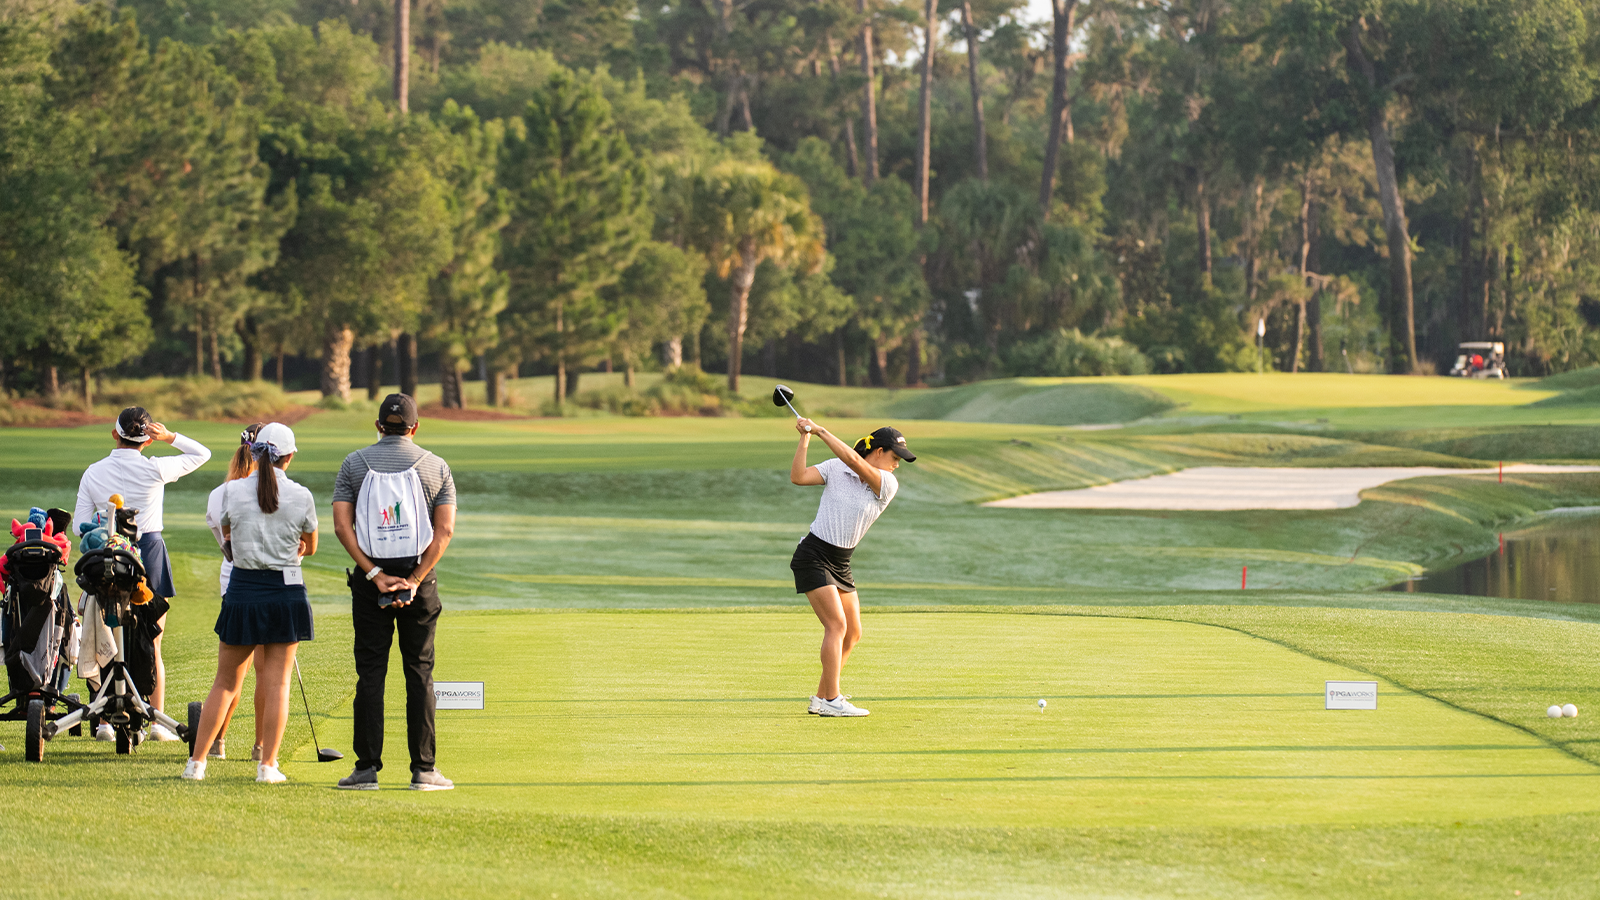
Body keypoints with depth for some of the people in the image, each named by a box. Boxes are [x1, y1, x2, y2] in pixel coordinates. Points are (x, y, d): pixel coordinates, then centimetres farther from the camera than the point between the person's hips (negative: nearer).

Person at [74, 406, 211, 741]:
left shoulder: (93, 473, -1)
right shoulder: (155, 469, -7)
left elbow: (80, 526, -1)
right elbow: (202, 454, 7)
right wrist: (169, 437, -5)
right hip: (149, 551, -1)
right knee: (152, 646, 6)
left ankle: (105, 722, 4)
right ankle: (157, 721, 3)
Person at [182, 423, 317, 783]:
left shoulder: (232, 491, -4)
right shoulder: (301, 496, -5)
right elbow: (310, 548, 10)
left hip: (242, 591, 1)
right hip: (286, 591, -1)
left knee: (226, 682, 10)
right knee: (277, 682, 5)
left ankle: (197, 761, 10)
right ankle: (268, 764, 3)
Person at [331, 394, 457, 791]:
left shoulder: (354, 464, 3)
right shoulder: (436, 467, 3)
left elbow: (342, 525, -7)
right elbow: (445, 530, -7)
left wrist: (375, 575, -10)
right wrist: (415, 580, -11)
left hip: (370, 577, 0)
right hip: (419, 579, 0)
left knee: (370, 672, 2)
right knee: (419, 672, 3)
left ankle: (367, 767, -2)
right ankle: (423, 769, 0)